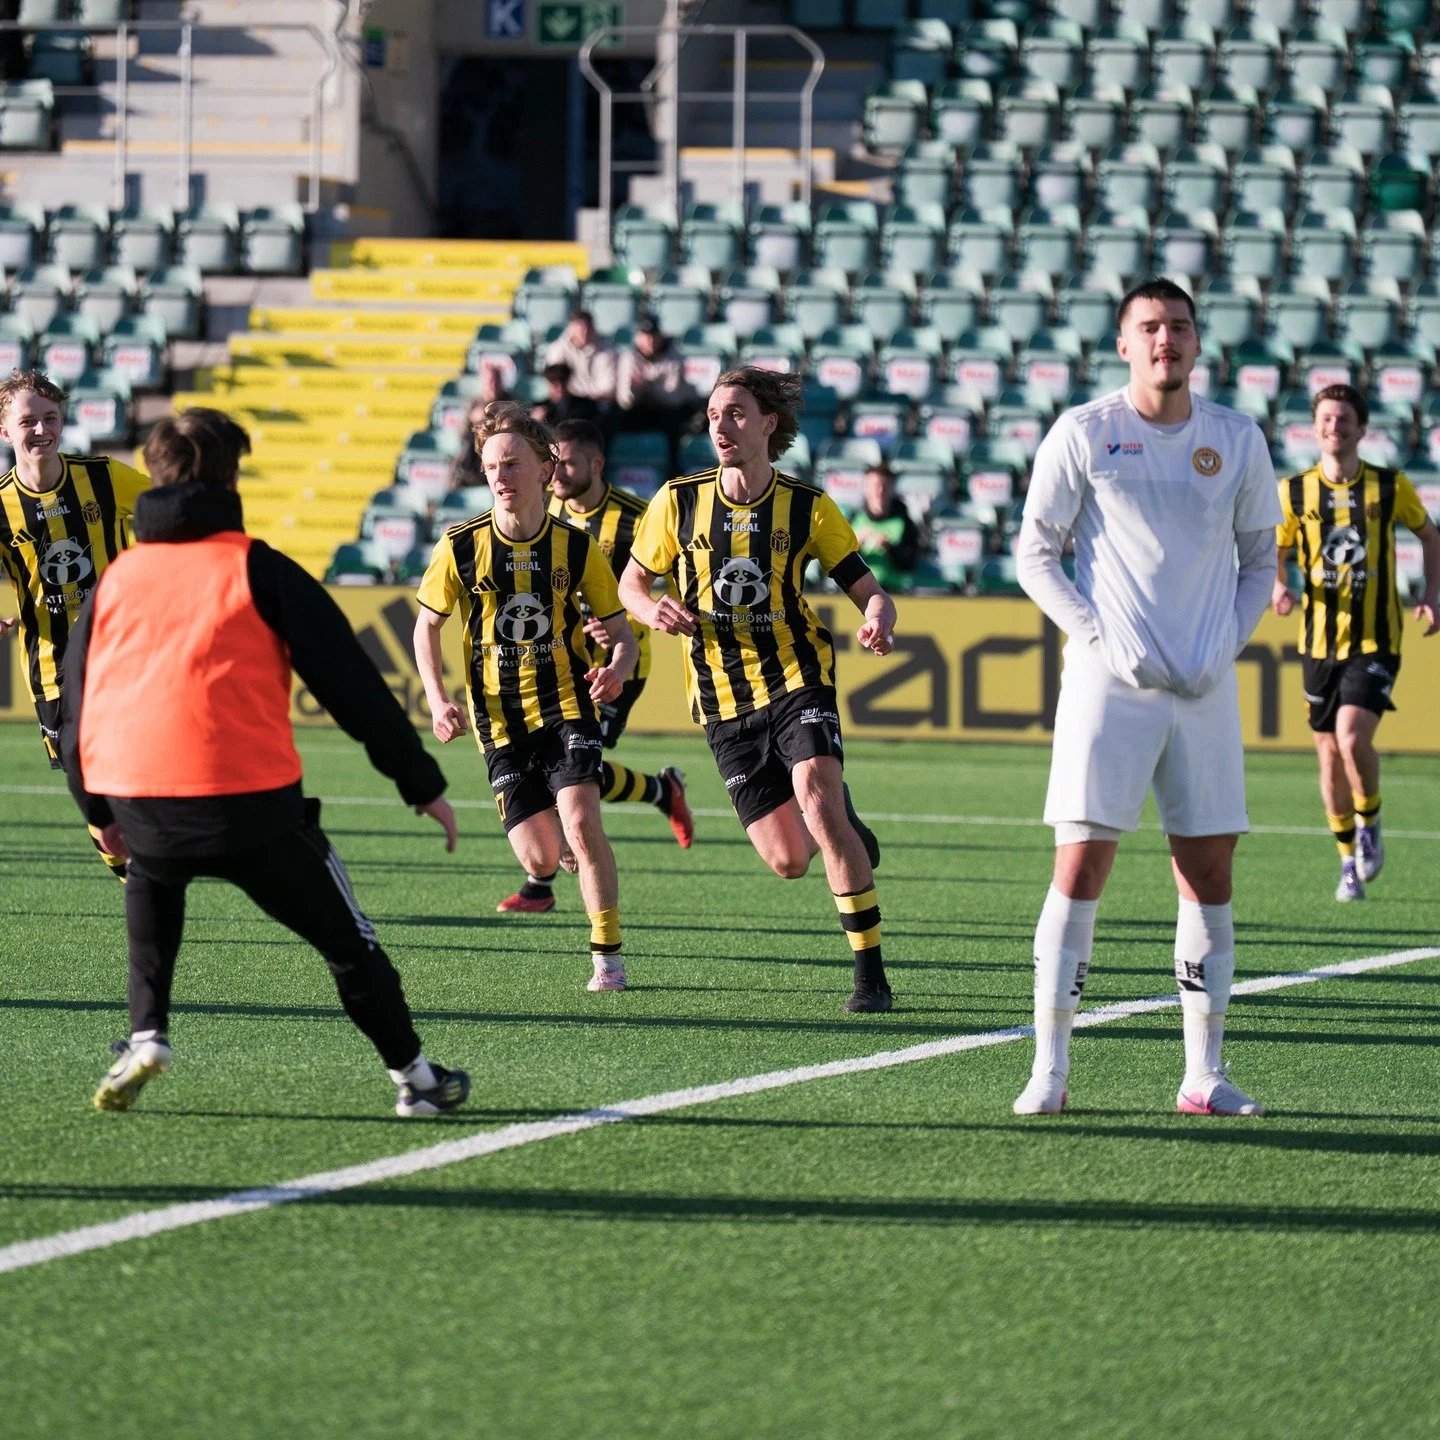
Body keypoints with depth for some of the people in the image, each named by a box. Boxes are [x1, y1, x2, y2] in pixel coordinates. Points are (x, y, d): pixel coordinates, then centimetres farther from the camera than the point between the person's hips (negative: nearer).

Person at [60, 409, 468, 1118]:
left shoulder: (116, 577, 17)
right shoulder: (257, 568, 6)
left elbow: (78, 697, 24)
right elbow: (349, 680, 5)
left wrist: (99, 808, 37)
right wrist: (421, 783, 10)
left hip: (137, 799, 3)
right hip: (251, 797, -3)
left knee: (150, 882, 35)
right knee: (342, 933, 14)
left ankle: (146, 1036, 18)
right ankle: (414, 1077, 19)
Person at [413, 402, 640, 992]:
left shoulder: (576, 548, -5)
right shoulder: (461, 547, -5)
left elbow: (622, 635, 2)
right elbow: (426, 625, 9)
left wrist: (616, 671, -21)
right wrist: (438, 700, -5)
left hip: (566, 705, -1)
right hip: (500, 717, 1)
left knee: (580, 821, -21)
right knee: (540, 859, -5)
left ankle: (608, 955, -8)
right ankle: (552, 861, 34)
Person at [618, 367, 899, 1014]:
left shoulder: (808, 507, -3)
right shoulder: (679, 501, 0)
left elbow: (867, 589, 0)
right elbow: (631, 582, 10)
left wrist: (878, 621, -24)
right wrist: (654, 610, -14)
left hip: (796, 677, -2)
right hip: (723, 700, 2)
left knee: (819, 802, -25)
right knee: (787, 860, -3)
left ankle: (870, 974, -17)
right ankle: (846, 834, 37)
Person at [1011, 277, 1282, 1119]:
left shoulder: (1238, 441, 8)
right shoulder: (1083, 434, -1)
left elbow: (1260, 561, 16)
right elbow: (1035, 554, 2)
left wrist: (1228, 644, 0)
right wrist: (1102, 639, -8)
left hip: (1206, 691, 3)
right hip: (1109, 682, -3)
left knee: (1210, 874, 3)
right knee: (1082, 866, -9)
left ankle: (1205, 1075, 10)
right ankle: (1050, 1070, -5)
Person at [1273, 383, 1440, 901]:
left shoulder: (1391, 487, -2)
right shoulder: (1295, 491, 0)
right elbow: (1274, 552, 11)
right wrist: (1278, 586, -12)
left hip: (1375, 642, -3)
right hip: (1320, 640, 3)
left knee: (1353, 739, -21)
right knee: (1329, 753, 6)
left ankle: (1369, 822, 8)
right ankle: (1349, 861, 22)